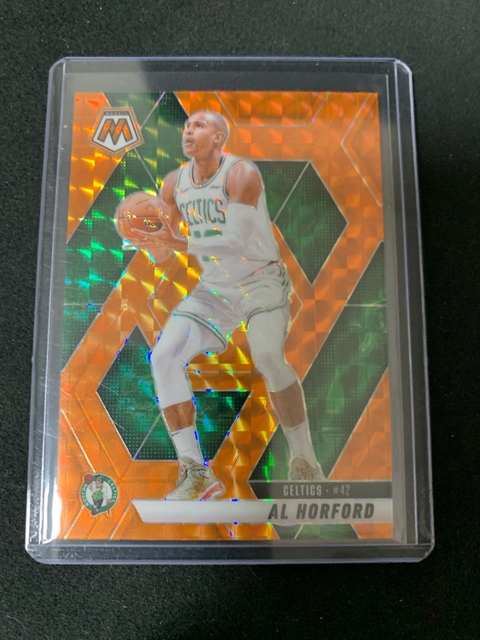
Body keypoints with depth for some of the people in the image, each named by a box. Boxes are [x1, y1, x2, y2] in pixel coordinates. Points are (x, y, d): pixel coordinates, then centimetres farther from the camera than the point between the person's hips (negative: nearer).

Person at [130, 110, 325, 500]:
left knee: (268, 359, -24)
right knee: (164, 357, -12)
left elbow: (236, 241, -26)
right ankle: (197, 475, -7)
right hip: (215, 288, 5)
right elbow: (166, 242, 10)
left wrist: (181, 244, -30)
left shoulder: (241, 174, -15)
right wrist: (155, 242, -12)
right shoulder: (175, 184, 4)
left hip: (262, 281, -4)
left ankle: (305, 461, 1)